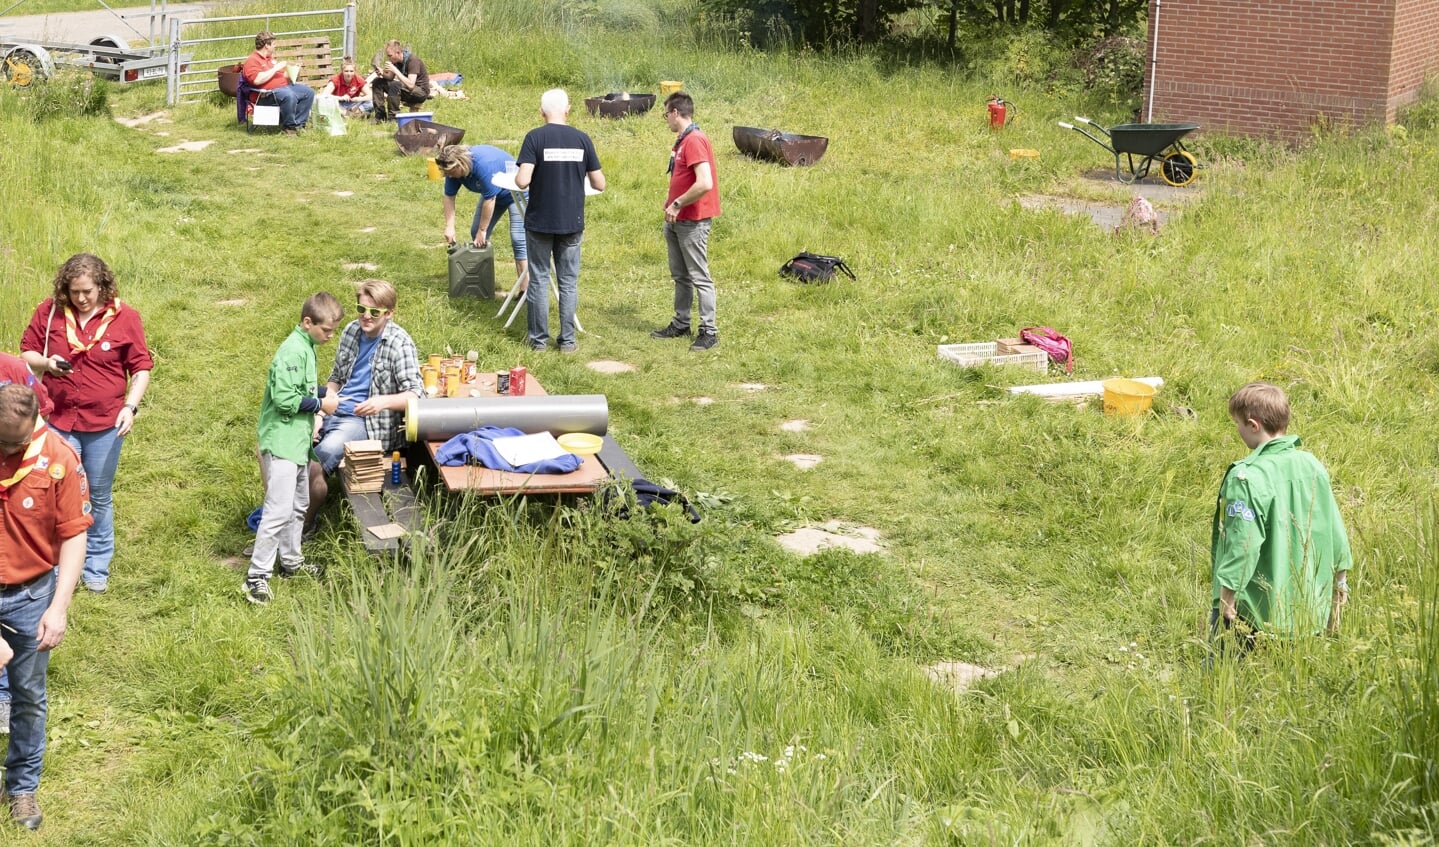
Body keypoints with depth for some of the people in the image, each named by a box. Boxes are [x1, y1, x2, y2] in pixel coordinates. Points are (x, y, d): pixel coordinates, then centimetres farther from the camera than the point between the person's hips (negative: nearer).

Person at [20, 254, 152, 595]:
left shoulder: (124, 317, -7)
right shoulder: (49, 311, -5)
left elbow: (141, 367, -2)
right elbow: (26, 353, 5)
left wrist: (130, 406, -14)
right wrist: (46, 363, -17)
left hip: (105, 425, 0)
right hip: (58, 421, 0)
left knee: (99, 498, 13)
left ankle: (97, 567, 28)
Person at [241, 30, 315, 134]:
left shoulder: (270, 58, 25)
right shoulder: (252, 61, -6)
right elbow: (257, 80, -23)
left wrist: (292, 69, 19)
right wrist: (276, 68, -16)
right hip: (270, 91, -10)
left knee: (309, 92, -3)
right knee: (289, 96, -37)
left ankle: (297, 123, -4)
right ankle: (289, 126, -18)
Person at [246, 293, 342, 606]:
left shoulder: (306, 347, 11)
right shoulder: (293, 352, -20)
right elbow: (284, 399, -24)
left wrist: (324, 392, 5)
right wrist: (320, 404, -14)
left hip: (298, 441, 10)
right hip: (281, 442, -10)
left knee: (299, 505, 20)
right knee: (279, 511, -11)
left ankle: (290, 561, 34)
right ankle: (257, 576, -6)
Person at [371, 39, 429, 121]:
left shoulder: (412, 60, -24)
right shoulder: (396, 61, 0)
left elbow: (410, 85, -34)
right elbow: (390, 78, 11)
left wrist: (395, 70, -34)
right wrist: (382, 73, -11)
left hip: (421, 92, -9)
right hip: (406, 89, 9)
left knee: (394, 85, -34)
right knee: (378, 82, 0)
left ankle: (392, 118, -26)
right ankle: (380, 116, -3)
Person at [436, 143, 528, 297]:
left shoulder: (484, 164, -38)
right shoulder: (454, 167, -14)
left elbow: (489, 200, -32)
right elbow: (449, 196, -6)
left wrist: (482, 230, -22)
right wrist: (449, 227, -13)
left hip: (516, 193, -8)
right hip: (492, 192, 9)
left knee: (518, 239, -17)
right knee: (476, 233, 5)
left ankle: (524, 289, -19)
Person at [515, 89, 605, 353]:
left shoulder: (534, 138, -10)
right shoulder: (582, 139, -2)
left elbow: (522, 181, -19)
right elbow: (599, 184, 1)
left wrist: (518, 176, 4)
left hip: (539, 222, -2)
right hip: (572, 222, 2)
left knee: (539, 280, 9)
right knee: (568, 282, 10)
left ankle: (539, 339, 14)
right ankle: (567, 340, 12)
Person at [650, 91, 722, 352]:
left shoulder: (695, 141, -19)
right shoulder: (682, 141, 12)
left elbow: (705, 184, -29)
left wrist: (677, 204, -20)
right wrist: (671, 199, 10)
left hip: (692, 222, -10)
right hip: (676, 221, 10)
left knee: (699, 277, -4)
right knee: (680, 276, 17)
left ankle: (709, 332, 1)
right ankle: (681, 324, 27)